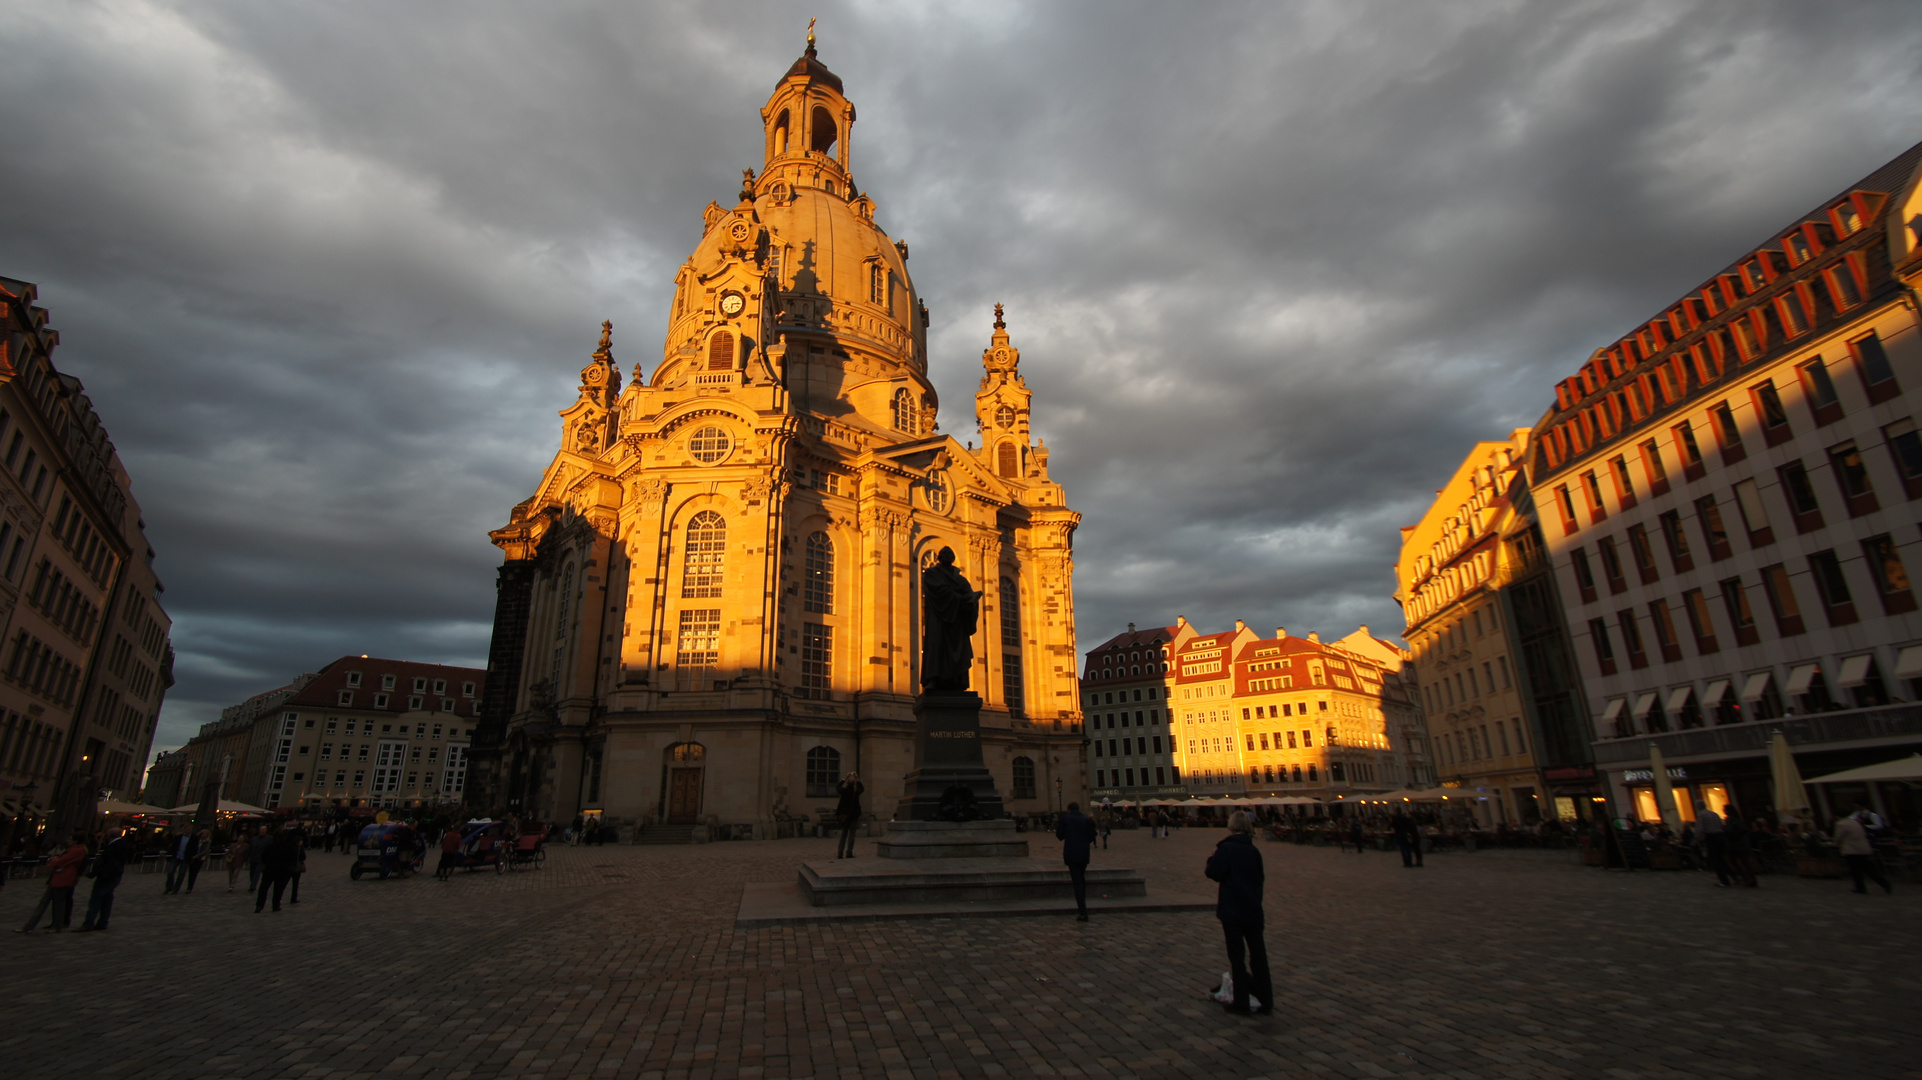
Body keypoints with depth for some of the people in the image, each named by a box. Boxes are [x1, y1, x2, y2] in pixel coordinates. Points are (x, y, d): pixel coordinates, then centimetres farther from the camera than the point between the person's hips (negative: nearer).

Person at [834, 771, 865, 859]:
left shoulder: (844, 790, -5)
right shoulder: (856, 791, -14)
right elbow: (862, 789, 7)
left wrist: (844, 778, 16)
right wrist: (857, 780, 8)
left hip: (844, 814, 4)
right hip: (853, 814, -4)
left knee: (843, 834, 14)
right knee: (851, 834, 4)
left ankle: (840, 853, 13)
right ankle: (849, 853, 0)